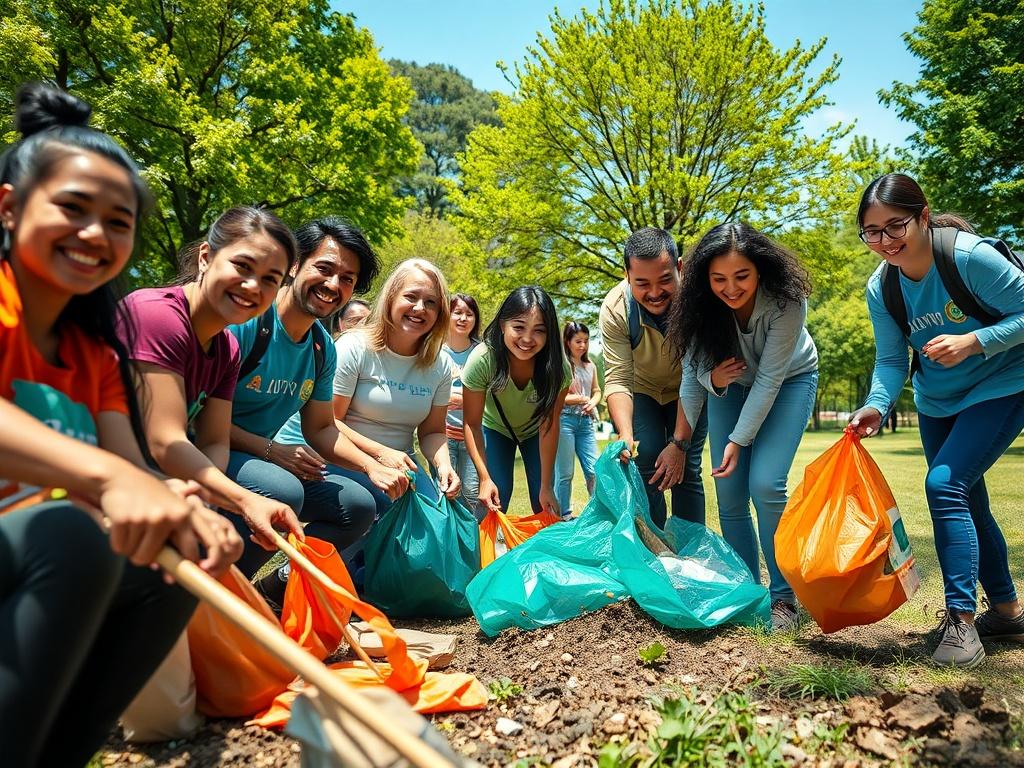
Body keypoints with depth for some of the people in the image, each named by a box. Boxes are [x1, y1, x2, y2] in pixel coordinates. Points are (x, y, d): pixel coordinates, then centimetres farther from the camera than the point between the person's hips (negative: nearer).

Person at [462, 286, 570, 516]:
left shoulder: (557, 366, -32)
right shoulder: (481, 360, -34)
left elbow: (549, 425, -25)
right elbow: (472, 423, -25)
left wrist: (546, 486, -22)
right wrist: (485, 478, -31)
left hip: (535, 431, 1)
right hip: (495, 428, -1)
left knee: (545, 506, -2)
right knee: (494, 502, -10)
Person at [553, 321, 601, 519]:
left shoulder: (590, 366, 12)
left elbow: (597, 391, 19)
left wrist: (592, 403, -3)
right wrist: (580, 399, -13)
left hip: (585, 421, 5)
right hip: (564, 419, -5)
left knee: (594, 469, 2)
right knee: (564, 473, 1)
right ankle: (563, 515, 11)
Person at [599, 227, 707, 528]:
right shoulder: (615, 308, -28)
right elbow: (617, 380, -29)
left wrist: (680, 443, -30)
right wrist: (626, 436, -43)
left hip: (688, 393, 0)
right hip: (642, 390, 1)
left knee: (686, 471, -8)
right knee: (646, 466, -13)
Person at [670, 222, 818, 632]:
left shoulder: (785, 300, -32)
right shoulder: (701, 304, -24)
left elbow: (770, 378, -29)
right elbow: (692, 372, -14)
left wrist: (738, 440, -29)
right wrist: (712, 378, -36)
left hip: (788, 380, -3)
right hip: (731, 382, 3)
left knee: (765, 485, -18)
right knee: (729, 495, -2)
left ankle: (783, 598, 0)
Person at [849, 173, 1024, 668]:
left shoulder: (969, 256, -26)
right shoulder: (881, 288, -10)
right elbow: (891, 360, -8)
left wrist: (973, 341, -33)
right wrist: (877, 405, -25)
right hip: (937, 401, 6)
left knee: (944, 485, -21)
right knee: (967, 504, 13)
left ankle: (962, 621, -9)